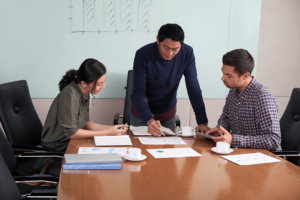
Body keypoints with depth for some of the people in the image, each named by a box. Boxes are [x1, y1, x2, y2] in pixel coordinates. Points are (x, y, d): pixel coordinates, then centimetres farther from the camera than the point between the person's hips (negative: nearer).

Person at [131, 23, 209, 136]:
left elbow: (194, 88, -19)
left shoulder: (187, 53, -20)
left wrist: (202, 122, -28)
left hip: (168, 112, 2)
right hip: (142, 110, -2)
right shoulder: (143, 54, -27)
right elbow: (138, 92, -27)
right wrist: (149, 120, -43)